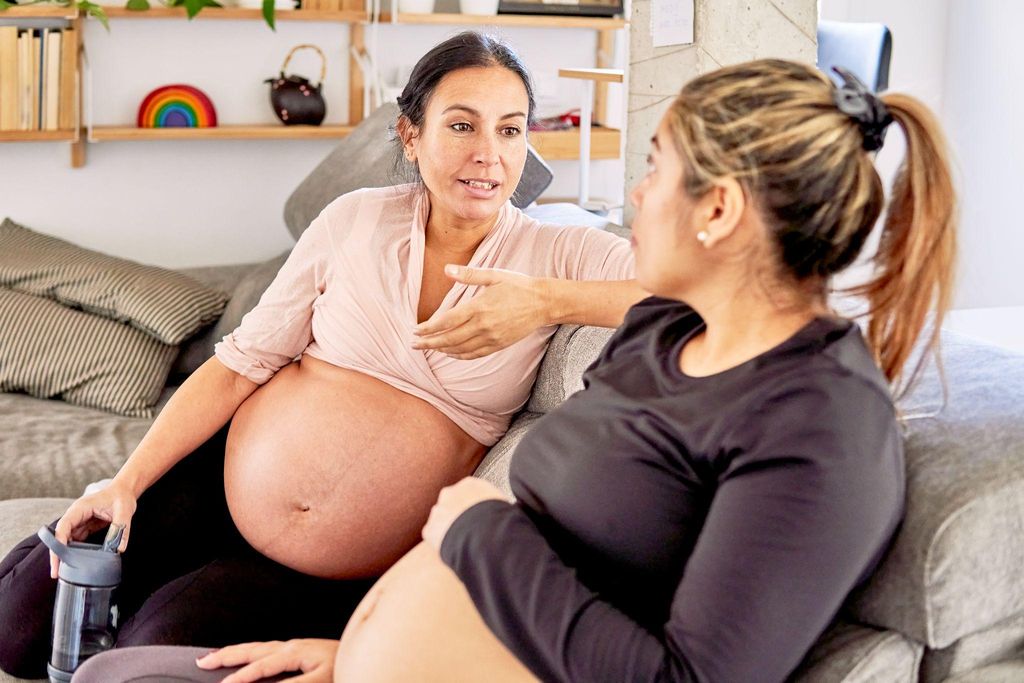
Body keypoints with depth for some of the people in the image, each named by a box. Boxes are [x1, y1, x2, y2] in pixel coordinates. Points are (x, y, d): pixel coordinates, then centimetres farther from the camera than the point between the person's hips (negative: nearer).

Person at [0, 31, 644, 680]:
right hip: (221, 482, 2)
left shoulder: (555, 255, -11)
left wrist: (545, 301, -34)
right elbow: (240, 365, -2)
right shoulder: (357, 220, -7)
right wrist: (127, 483, -7)